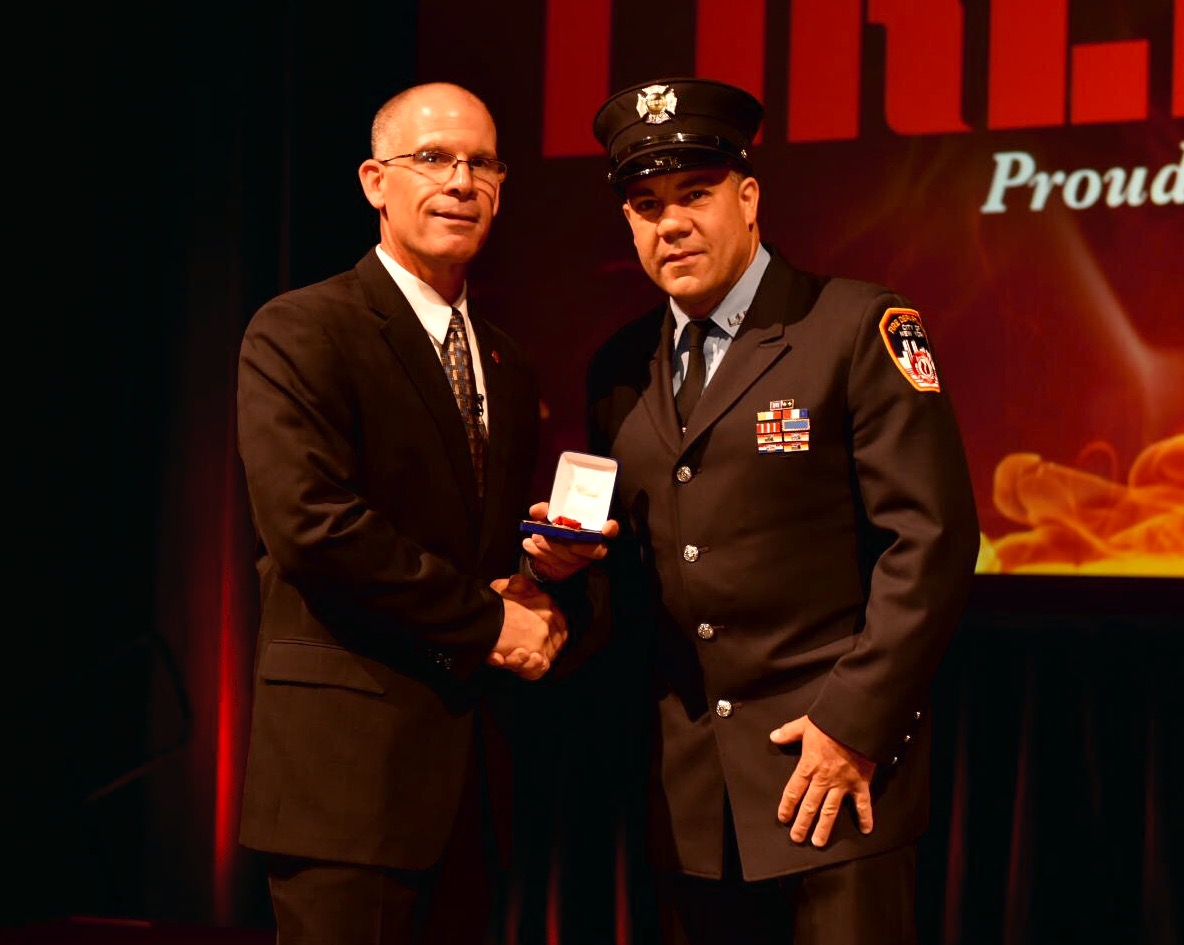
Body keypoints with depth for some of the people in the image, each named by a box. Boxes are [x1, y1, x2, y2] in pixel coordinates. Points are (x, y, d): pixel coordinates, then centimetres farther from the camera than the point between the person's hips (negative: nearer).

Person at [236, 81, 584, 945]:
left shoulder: (509, 370, 18)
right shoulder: (300, 333, -6)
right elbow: (311, 523, -17)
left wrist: (537, 595, -3)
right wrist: (483, 622, -12)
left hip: (475, 768, 7)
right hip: (350, 757, -7)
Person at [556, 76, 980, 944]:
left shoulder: (857, 329, -5)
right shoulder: (620, 372, 12)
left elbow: (931, 537, -10)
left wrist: (854, 721, -13)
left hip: (834, 768, -5)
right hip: (688, 791, 5)